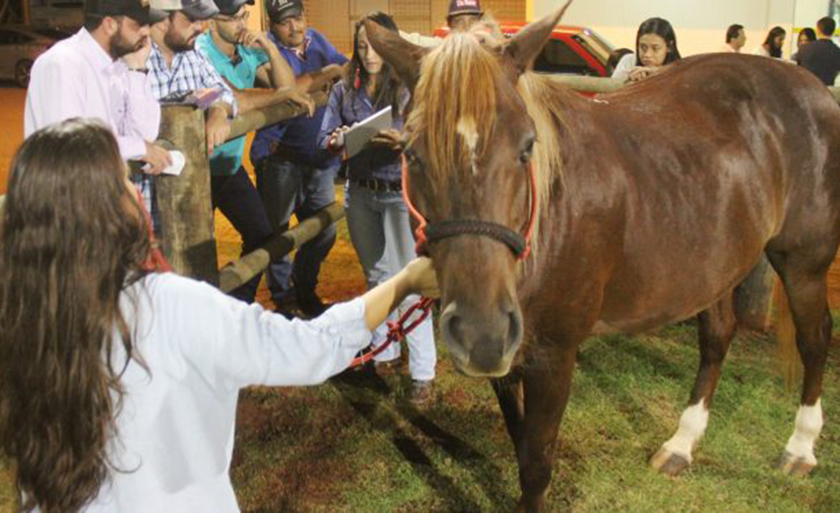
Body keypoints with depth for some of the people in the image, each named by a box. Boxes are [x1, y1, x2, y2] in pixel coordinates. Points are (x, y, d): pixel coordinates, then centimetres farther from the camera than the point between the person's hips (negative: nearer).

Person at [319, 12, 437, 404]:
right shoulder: (343, 91, 6)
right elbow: (324, 140, 5)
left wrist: (402, 142, -30)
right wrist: (339, 140, -17)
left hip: (400, 193, -4)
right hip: (360, 194, 4)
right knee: (376, 277, 16)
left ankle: (423, 372, -5)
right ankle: (384, 352, 30)